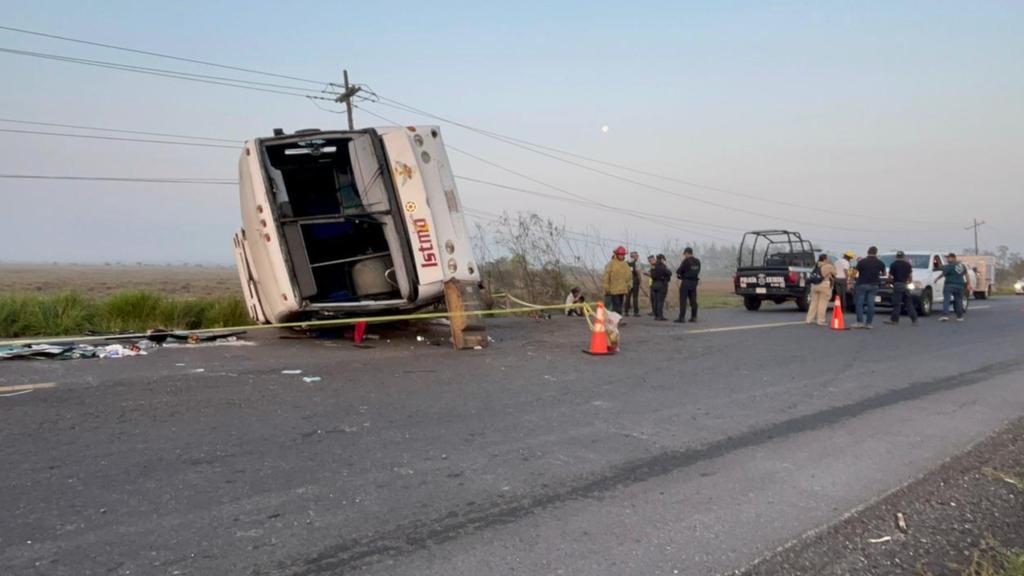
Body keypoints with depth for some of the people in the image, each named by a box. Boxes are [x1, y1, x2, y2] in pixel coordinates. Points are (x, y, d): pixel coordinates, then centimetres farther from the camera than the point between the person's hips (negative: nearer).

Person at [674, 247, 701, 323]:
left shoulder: (686, 261, -12)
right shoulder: (697, 262, 8)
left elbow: (679, 271, -10)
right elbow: (697, 272, 11)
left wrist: (677, 273, 11)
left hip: (686, 282, -6)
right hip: (694, 282, 6)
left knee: (683, 300, -4)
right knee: (693, 300, 9)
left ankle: (682, 317, -6)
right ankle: (694, 317, 10)